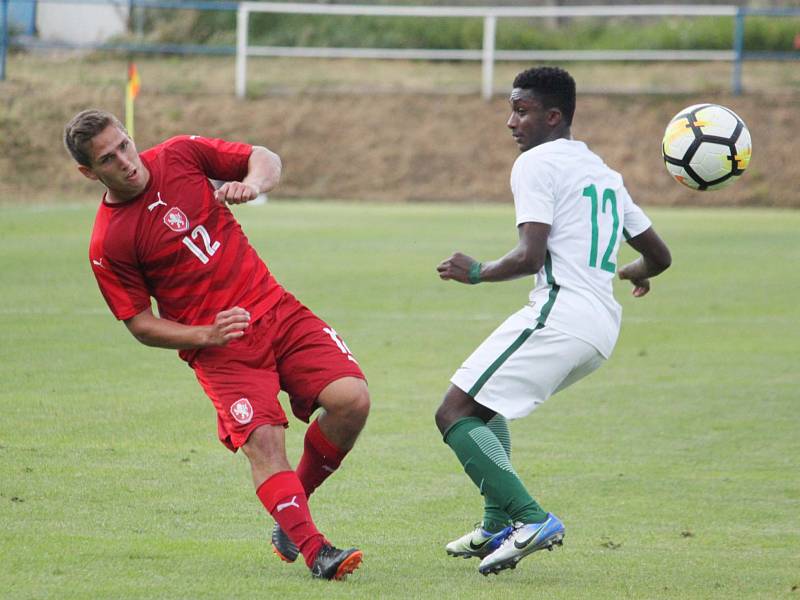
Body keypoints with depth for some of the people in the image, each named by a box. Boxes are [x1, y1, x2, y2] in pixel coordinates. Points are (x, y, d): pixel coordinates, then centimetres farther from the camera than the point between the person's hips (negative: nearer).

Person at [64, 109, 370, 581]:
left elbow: (266, 159, 11)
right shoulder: (108, 245, -6)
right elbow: (140, 324, 0)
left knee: (352, 400, -14)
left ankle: (293, 509, 6)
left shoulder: (180, 155, 3)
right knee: (263, 439, -25)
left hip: (277, 311, 4)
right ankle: (314, 551, -29)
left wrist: (253, 183, -12)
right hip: (218, 347, -4)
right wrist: (205, 335, -15)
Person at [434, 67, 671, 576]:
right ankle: (499, 525, 19)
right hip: (603, 329, 9)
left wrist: (477, 272, 1)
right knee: (486, 405, 26)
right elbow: (660, 256, 27)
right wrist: (637, 273, 50)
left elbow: (531, 257, -16)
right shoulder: (604, 173, 22)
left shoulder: (536, 163, -4)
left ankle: (531, 519, -22)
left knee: (455, 414, -8)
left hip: (559, 315, -9)